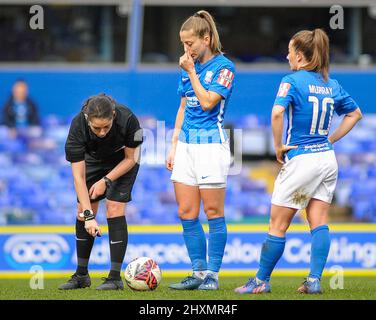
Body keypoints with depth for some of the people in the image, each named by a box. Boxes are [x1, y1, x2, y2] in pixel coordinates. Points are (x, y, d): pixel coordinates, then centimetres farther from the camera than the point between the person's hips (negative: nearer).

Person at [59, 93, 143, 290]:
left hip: (123, 160, -2)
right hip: (94, 159, 2)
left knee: (114, 207, -17)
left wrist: (106, 180, -24)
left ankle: (115, 277, -14)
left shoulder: (127, 119, -38)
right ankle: (81, 275, 11)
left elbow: (130, 158, -17)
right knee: (82, 211, -3)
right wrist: (88, 215, -38)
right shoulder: (78, 127, -35)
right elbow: (78, 177, -32)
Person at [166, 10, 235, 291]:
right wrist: (174, 146, 16)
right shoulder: (189, 67, 14)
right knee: (187, 214, 4)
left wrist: (192, 72, -10)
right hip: (186, 144, 7)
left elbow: (207, 102, -16)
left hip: (211, 144, -7)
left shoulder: (223, 67, -7)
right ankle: (198, 272, 11)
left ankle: (212, 274, 3)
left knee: (213, 212, -2)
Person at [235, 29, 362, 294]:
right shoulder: (332, 85, 9)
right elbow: (355, 114, 22)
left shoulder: (292, 81, -11)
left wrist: (278, 146, -14)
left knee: (278, 224, 3)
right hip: (327, 158, 6)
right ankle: (314, 280, -2)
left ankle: (262, 281, 10)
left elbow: (277, 113, -26)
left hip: (301, 160, -6)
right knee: (319, 222, 5)